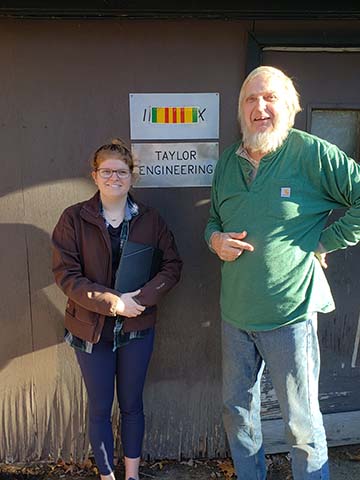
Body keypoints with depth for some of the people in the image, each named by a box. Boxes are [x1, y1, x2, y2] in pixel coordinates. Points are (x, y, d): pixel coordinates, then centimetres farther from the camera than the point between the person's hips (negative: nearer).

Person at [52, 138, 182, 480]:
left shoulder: (150, 219, -2)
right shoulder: (74, 218, -7)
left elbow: (172, 265, -4)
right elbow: (65, 274, -12)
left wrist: (141, 298, -18)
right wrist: (113, 302, -19)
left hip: (137, 327, 2)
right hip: (91, 328, -1)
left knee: (132, 404, 17)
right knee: (100, 409, 13)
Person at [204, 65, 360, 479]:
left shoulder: (313, 154, -10)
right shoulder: (227, 162, 9)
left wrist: (324, 242, -12)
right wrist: (215, 239, -2)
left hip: (290, 312, -5)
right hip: (235, 313, 6)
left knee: (302, 422, 11)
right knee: (237, 410, 21)